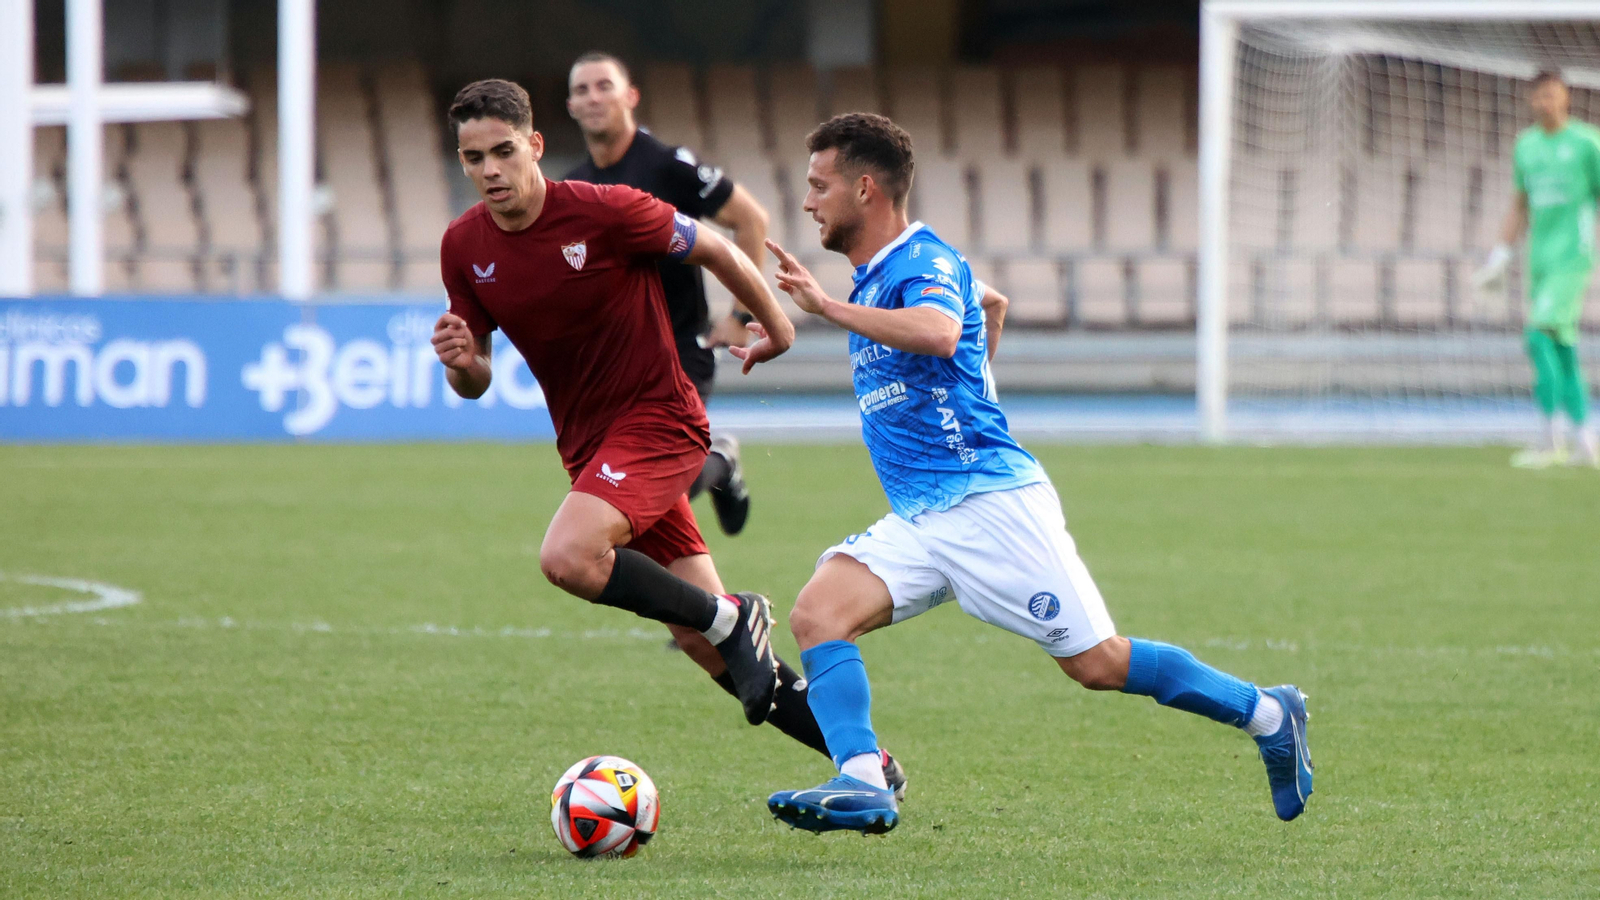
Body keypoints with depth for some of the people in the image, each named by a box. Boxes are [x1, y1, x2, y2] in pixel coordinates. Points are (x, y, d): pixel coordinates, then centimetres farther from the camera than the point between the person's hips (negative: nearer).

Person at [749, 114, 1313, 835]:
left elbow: (939, 334, -34)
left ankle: (1269, 715, 11)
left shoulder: (924, 259, -11)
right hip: (917, 520, 9)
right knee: (817, 612, -16)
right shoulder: (872, 280, 18)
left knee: (1096, 663, -6)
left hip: (989, 499, -9)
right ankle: (862, 784, -28)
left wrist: (827, 306, -32)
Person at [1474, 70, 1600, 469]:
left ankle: (1550, 436, -15)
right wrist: (1501, 253, 14)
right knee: (1561, 349, 7)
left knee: (1540, 335, -18)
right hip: (1540, 256, 6)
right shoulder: (1526, 145, 13)